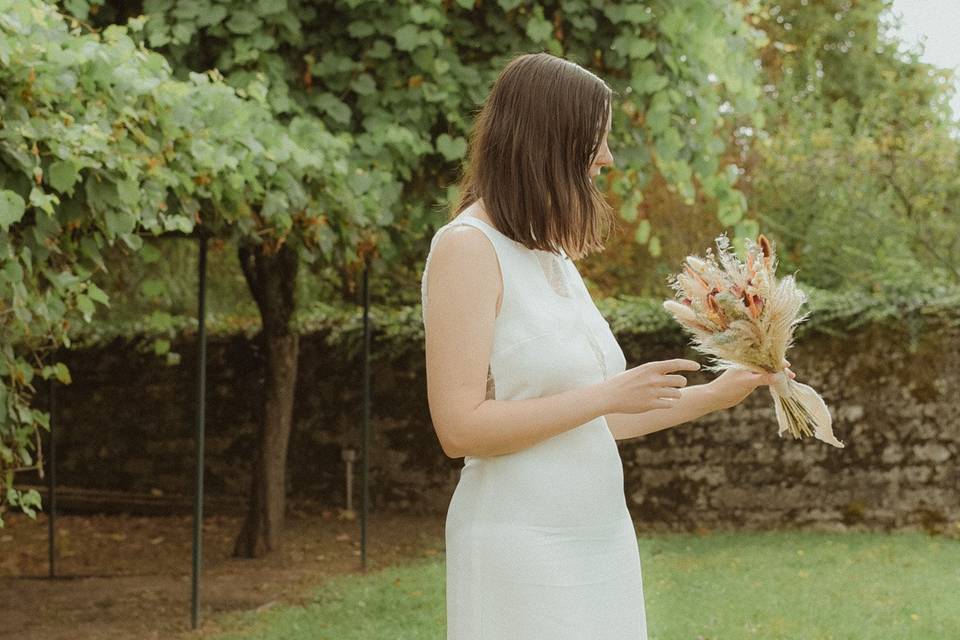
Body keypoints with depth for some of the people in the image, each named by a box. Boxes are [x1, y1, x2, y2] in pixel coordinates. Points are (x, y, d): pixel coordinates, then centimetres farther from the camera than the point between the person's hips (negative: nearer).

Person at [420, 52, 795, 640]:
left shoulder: (552, 255, 14)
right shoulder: (467, 248, -11)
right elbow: (461, 428, -19)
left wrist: (714, 396, 15)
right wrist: (609, 394, -17)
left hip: (600, 541, 8)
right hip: (523, 547, -8)